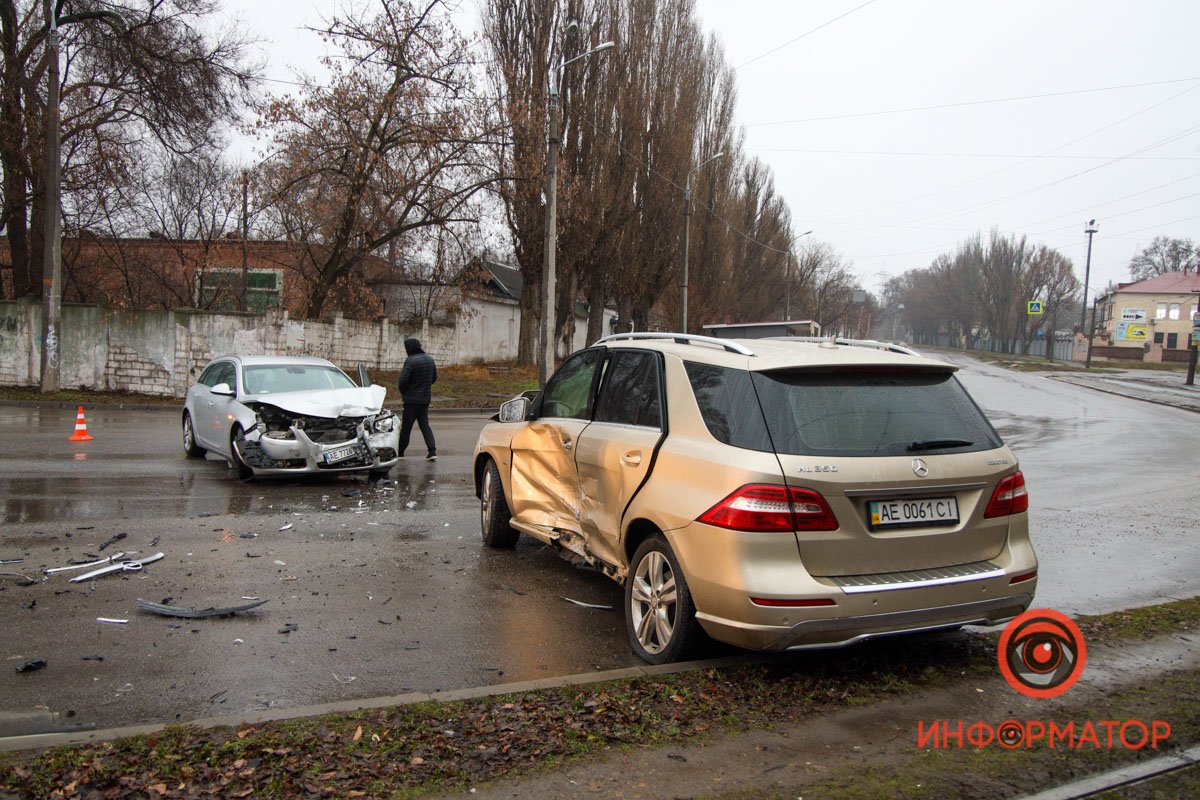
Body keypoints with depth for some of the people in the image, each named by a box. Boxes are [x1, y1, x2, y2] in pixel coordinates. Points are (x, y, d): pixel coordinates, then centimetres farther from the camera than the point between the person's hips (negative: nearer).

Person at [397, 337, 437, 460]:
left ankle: (400, 452, 13)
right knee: (424, 424, 10)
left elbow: (403, 380, -18)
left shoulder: (410, 361, -16)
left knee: (406, 426, 4)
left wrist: (402, 392, 0)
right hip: (426, 397, 6)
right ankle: (432, 451, -3)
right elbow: (434, 378, 16)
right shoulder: (430, 359, 7)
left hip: (412, 398, -6)